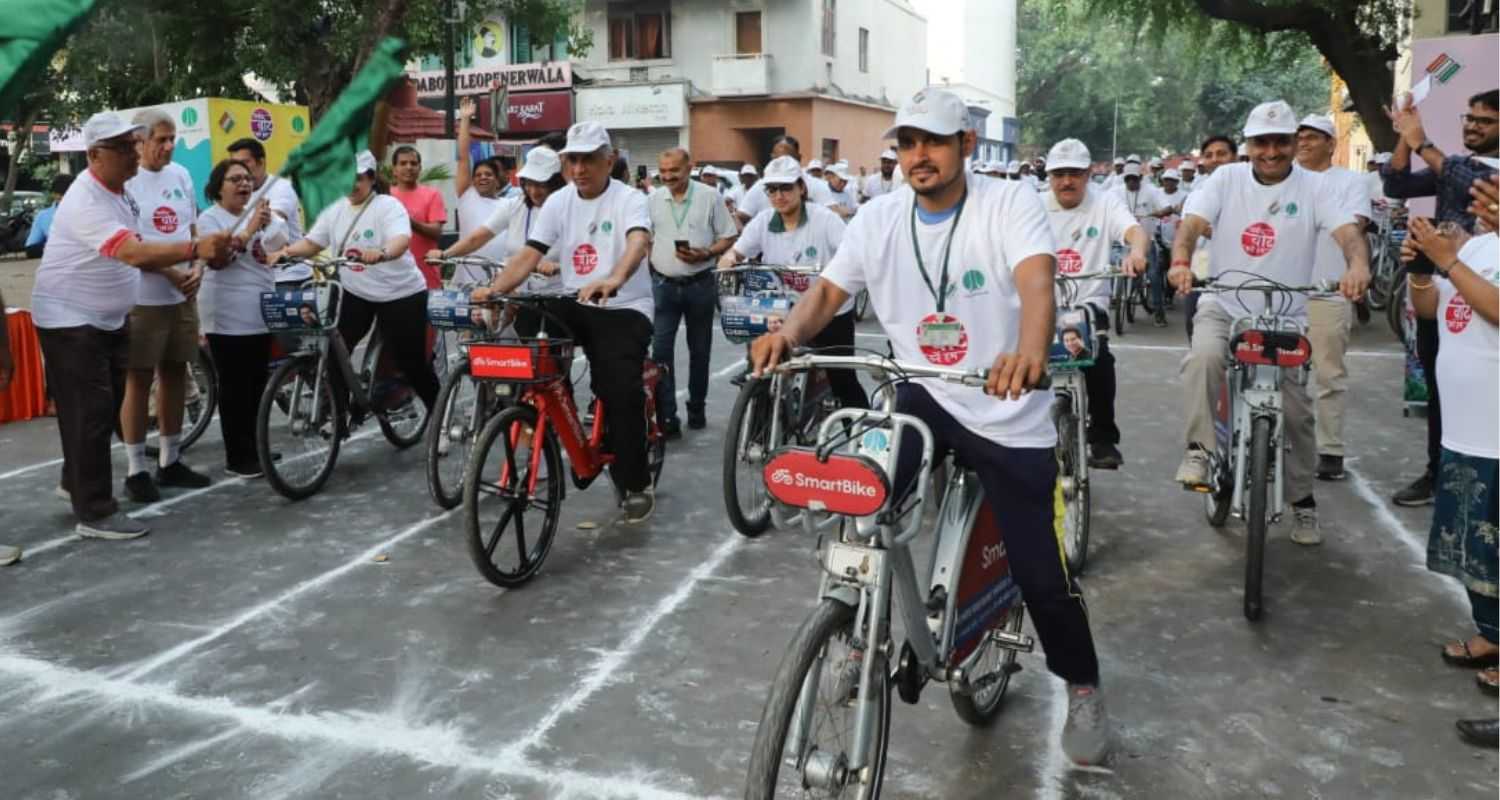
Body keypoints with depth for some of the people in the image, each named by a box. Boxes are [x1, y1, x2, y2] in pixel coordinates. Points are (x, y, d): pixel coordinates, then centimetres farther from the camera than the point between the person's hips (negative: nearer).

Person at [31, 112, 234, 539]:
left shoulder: (120, 192, 6)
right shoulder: (86, 201, -26)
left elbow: (136, 248, 17)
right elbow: (131, 252, -40)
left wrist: (174, 273, 2)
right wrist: (195, 248, -51)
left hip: (110, 319, 9)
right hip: (70, 320, -9)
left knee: (109, 406, 17)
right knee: (90, 412, -7)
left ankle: (76, 482, 35)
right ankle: (95, 513, 0)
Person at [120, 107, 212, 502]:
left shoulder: (181, 175, 9)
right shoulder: (125, 180, -9)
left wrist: (197, 267, -3)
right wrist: (170, 272, -21)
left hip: (182, 295, 6)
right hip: (142, 297, -6)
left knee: (175, 374, 12)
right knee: (139, 379, 0)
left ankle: (170, 461, 24)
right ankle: (135, 469, 8)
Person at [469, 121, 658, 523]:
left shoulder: (629, 199, -9)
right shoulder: (559, 201, 6)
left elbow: (638, 243, -31)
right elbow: (529, 254, -2)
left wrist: (612, 281, -52)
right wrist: (493, 288, -20)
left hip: (625, 308, -5)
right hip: (576, 305, 5)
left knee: (621, 390, -21)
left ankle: (636, 484, -5)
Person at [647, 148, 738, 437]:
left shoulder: (709, 197, -2)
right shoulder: (653, 200, 6)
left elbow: (729, 237, -1)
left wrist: (706, 254, -16)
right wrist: (650, 262, 4)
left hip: (700, 284, -1)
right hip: (664, 285, 1)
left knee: (699, 350, 10)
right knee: (660, 350, -7)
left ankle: (697, 408, 25)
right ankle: (666, 416, -6)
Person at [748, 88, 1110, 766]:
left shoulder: (1010, 203, -14)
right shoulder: (878, 218, -1)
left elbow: (1036, 281, -31)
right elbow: (829, 289, -1)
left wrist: (1029, 352, -53)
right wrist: (789, 332, -25)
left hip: (1009, 414, -3)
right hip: (924, 397, 3)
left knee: (1039, 572, 1)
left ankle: (1082, 687, 29)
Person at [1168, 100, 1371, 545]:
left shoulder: (1313, 188, -1)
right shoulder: (1226, 179, 0)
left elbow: (1348, 231, -15)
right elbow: (1191, 223, -14)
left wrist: (1358, 264, -38)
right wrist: (1181, 261, -36)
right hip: (1223, 306, -1)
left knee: (1296, 412, 2)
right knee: (1203, 357, -34)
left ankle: (1303, 500, 23)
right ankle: (1197, 451, -20)